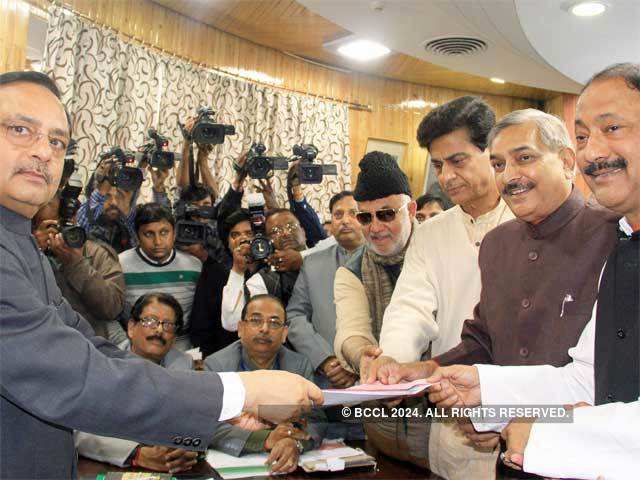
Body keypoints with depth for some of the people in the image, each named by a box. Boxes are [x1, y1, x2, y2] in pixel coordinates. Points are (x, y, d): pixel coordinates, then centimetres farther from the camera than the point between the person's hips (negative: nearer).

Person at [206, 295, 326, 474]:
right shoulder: (215, 365, -4)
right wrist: (266, 439, -25)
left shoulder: (301, 365, 3)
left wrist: (295, 443, -25)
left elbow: (316, 420, -4)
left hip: (283, 466, 2)